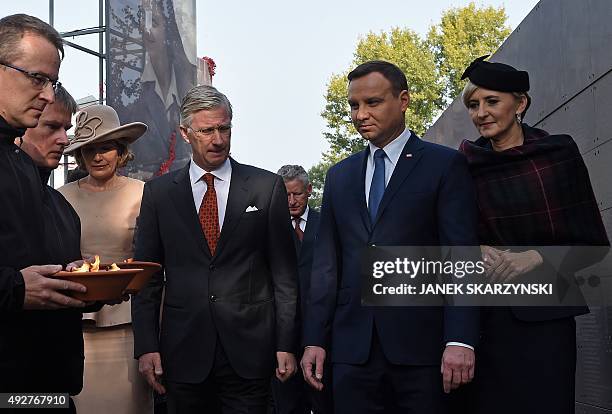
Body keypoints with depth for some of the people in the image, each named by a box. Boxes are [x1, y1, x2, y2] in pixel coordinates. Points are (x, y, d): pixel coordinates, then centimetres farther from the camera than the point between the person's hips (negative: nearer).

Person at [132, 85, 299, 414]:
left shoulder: (267, 187, 2)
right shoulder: (158, 192, 5)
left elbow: (284, 271, 2)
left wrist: (286, 344, -2)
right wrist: (146, 346, -1)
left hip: (249, 349, -1)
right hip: (183, 349, 1)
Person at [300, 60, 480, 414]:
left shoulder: (446, 165, 1)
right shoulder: (339, 176, 16)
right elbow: (327, 263, 14)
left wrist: (460, 340, -16)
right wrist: (314, 339, 8)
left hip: (421, 345, -4)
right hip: (352, 348, 4)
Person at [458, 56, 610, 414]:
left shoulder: (560, 152, 0)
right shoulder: (467, 166, 4)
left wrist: (537, 257, -14)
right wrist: (478, 252, -9)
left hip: (545, 314, -1)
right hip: (487, 315, 1)